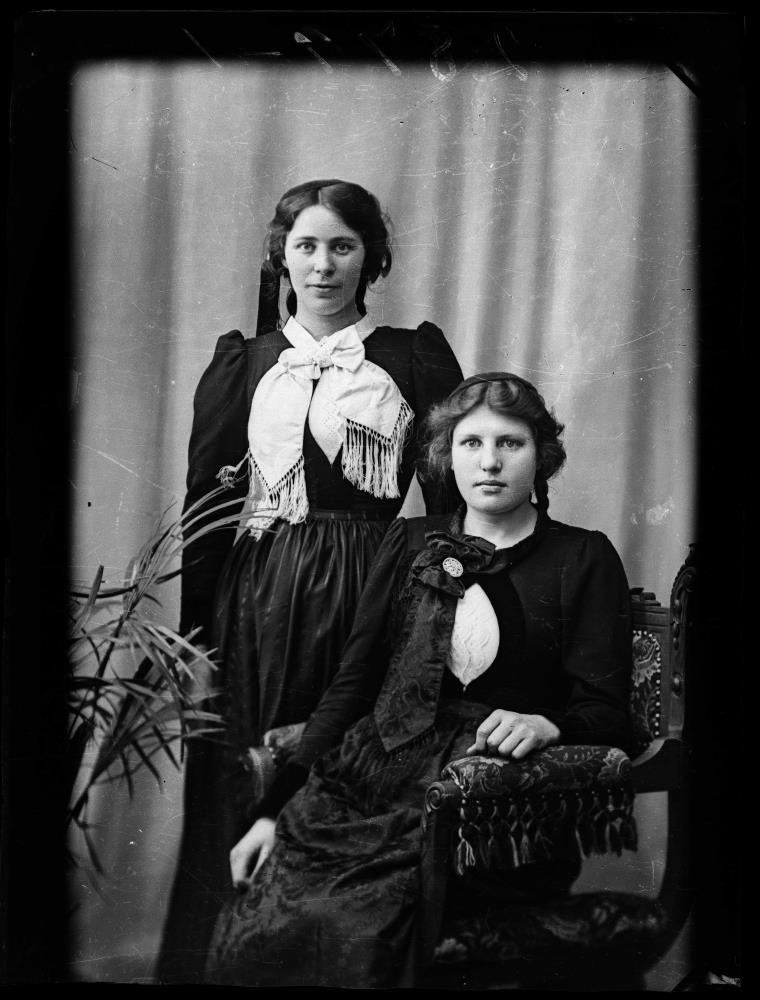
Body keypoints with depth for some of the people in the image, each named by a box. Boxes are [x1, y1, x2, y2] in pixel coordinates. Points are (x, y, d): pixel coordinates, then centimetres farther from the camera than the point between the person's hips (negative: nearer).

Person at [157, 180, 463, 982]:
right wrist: (195, 637, 0)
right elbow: (206, 502, 7)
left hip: (373, 591, -1)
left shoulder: (414, 357, 6)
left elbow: (452, 496, 3)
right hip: (259, 599, 2)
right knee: (249, 790, 5)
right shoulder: (243, 363, 10)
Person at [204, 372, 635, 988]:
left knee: (359, 935, -27)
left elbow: (607, 713, 3)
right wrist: (277, 807, 4)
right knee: (261, 927, -21)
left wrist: (546, 724, -20)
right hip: (375, 770, 3)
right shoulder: (411, 544, 16)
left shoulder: (583, 559, 7)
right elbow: (351, 684, 13)